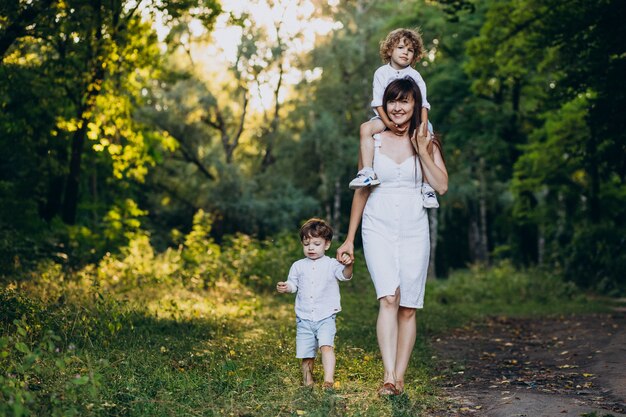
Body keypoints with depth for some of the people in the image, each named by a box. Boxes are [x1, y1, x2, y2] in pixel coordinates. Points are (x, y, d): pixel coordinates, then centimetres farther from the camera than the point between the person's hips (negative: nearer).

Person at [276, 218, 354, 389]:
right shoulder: (298, 266, 9)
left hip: (326, 318, -3)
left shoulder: (331, 264, -1)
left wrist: (348, 265, -37)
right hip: (304, 319, 3)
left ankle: (329, 380, -25)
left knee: (326, 346, -23)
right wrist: (285, 287, -8)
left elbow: (345, 275, -15)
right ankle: (307, 380, 26)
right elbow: (293, 284, 15)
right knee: (306, 353, 7)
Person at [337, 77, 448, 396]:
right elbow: (361, 190, 10)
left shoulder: (426, 140, 6)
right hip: (378, 228, -1)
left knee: (408, 307, 2)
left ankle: (400, 376, 10)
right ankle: (388, 375, -24)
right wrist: (349, 239, 9)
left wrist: (422, 151, -13)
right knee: (388, 297, -19)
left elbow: (442, 186, -3)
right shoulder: (373, 139, 5)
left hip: (414, 230, 2)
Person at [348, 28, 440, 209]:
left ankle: (427, 185, -22)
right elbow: (378, 102, -5)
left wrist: (423, 126, -18)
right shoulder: (381, 73, 2)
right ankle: (367, 172, -36)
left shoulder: (415, 75, 4)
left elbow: (422, 104, -1)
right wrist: (388, 123, -22)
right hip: (385, 118, 0)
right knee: (366, 128, -30)